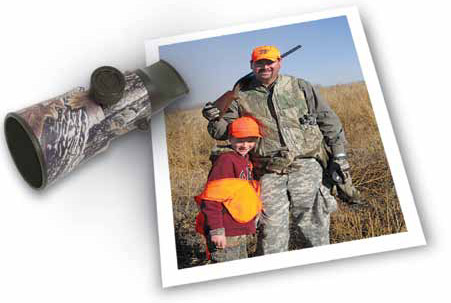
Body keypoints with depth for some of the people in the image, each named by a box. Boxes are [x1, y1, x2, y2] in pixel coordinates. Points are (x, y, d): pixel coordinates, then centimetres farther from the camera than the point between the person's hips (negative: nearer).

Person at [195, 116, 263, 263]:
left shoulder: (245, 162, 13)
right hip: (225, 234, -10)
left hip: (240, 232, 10)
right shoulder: (226, 160, -17)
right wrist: (216, 230, -25)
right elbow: (211, 198, -22)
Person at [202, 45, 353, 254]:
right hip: (270, 173, 0)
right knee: (272, 229, 1)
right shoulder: (243, 97, 7)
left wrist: (339, 154, 9)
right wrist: (215, 120, -14)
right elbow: (224, 131, 9)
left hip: (306, 167, 1)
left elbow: (328, 121, 12)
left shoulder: (300, 87, 9)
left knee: (312, 226, 7)